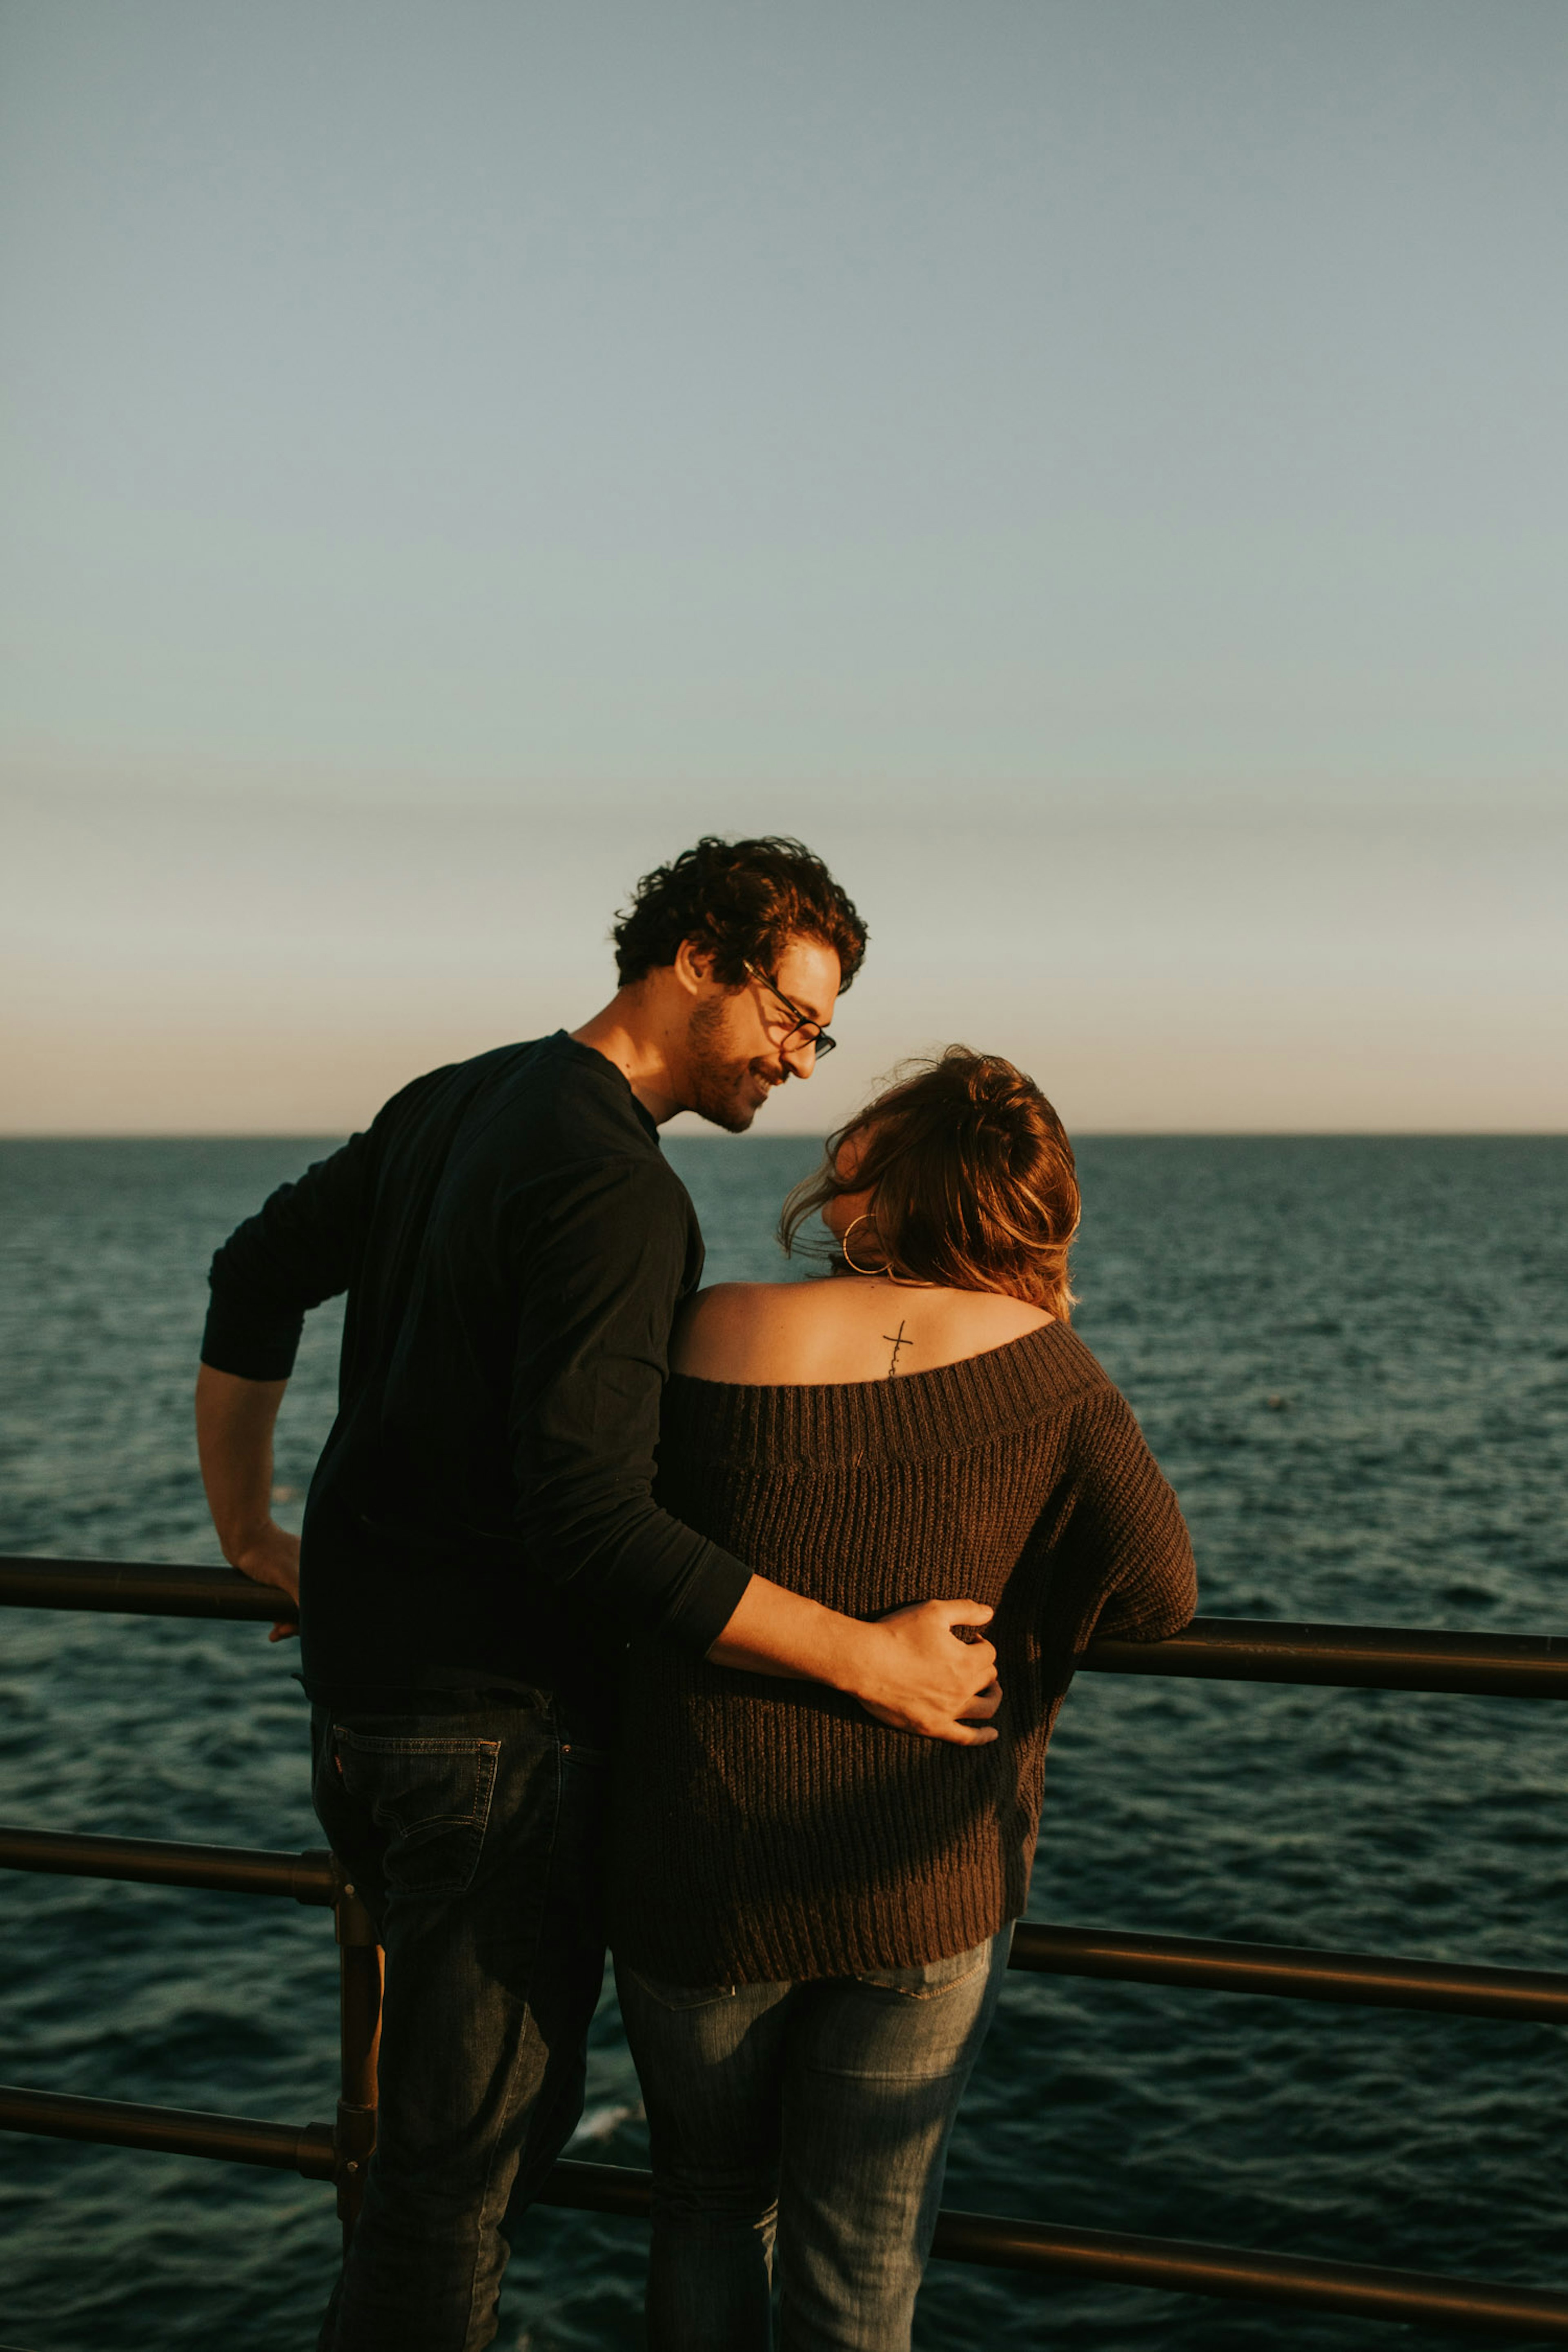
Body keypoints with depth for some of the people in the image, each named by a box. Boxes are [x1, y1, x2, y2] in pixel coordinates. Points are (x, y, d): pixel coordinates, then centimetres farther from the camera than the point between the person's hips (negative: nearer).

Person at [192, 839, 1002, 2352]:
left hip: (358, 1683, 9)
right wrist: (869, 1660, -24)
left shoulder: (457, 1105, 8)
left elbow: (255, 1277, 17)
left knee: (517, 2106, 24)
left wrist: (249, 1531, 23)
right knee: (463, 2160, 4)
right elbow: (589, 1519, -28)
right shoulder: (616, 1188, -20)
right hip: (497, 1724, -9)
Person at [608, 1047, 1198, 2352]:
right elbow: (1161, 1589, -11)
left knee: (710, 2206, 25)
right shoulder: (1042, 1362, -8)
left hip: (705, 1886, 0)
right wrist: (1001, 1586, 5)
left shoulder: (719, 1337, -11)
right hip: (930, 1896, 1)